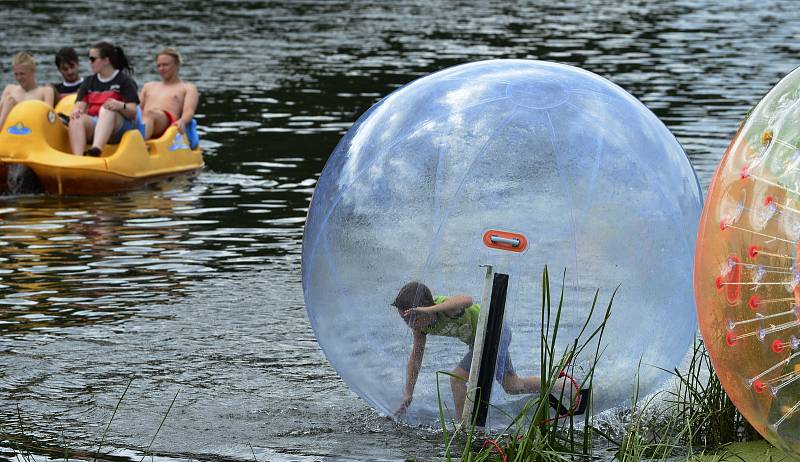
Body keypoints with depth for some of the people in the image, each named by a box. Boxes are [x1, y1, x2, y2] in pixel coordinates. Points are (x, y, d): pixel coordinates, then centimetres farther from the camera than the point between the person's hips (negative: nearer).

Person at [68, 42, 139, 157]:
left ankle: (96, 150, -60)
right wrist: (76, 110, -15)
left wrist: (121, 106, -28)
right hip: (93, 125, 4)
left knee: (107, 109, -34)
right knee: (77, 119, -27)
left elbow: (133, 112, -6)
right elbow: (80, 105, 10)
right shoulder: (89, 83, 21)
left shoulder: (124, 81, 4)